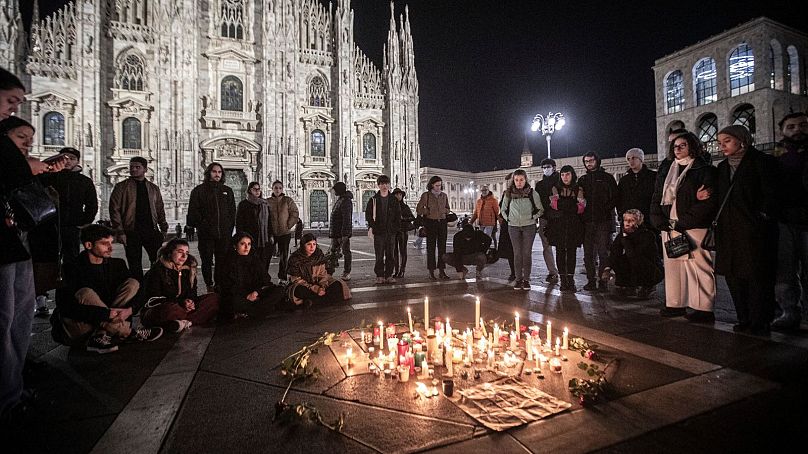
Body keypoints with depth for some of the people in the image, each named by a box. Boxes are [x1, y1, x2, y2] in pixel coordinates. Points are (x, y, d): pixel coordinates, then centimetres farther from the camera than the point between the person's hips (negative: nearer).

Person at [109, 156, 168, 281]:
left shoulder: (153, 188, 14)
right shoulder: (121, 187, 4)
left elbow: (160, 209, 16)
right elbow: (114, 210, -1)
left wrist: (163, 228, 7)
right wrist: (120, 232, -9)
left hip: (152, 231, 2)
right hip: (131, 232, -2)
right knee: (135, 266, 4)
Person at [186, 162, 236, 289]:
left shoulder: (227, 191, 13)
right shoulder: (199, 190, 4)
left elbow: (232, 211, 12)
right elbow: (193, 212, 0)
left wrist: (229, 228, 4)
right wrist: (202, 225, -8)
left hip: (224, 233, 2)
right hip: (206, 234, -2)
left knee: (222, 262, 2)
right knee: (207, 262, 6)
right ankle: (209, 286, 16)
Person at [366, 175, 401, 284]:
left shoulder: (394, 200, 9)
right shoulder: (373, 200, 4)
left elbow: (398, 215, 10)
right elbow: (368, 214, 2)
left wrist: (397, 227, 0)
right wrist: (371, 226, -10)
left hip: (391, 231, 2)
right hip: (378, 231, -2)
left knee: (390, 255, 6)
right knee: (379, 255, 0)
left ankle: (389, 275, 15)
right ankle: (379, 276, 9)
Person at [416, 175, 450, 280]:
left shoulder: (444, 195, 12)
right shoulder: (426, 195, 0)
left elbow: (447, 209, 21)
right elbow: (418, 209, 1)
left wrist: (443, 211, 1)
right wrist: (429, 211, -4)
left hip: (442, 222, 4)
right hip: (431, 223, -4)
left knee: (442, 247, 4)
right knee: (431, 247, -1)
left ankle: (442, 271, 11)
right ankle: (431, 272, 4)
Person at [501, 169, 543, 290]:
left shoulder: (532, 193, -2)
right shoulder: (509, 194, 2)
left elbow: (540, 209, 7)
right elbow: (503, 210, 15)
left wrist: (533, 217, -2)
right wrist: (508, 218, 3)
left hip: (529, 226, -1)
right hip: (513, 227, 1)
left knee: (527, 253, 1)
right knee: (517, 253, 2)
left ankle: (526, 279, 10)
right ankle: (518, 279, 9)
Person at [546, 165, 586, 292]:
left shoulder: (578, 189, 8)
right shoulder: (555, 189, 10)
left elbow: (581, 208, 1)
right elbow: (553, 205, 1)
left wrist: (562, 205, -10)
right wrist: (573, 207, -7)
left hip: (574, 226, 0)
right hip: (558, 225, 0)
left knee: (571, 252, -1)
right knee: (560, 252, 0)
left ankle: (570, 280, 5)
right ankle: (563, 280, 5)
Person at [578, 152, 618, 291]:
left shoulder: (607, 178, 7)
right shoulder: (582, 179, 16)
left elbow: (615, 197, 3)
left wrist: (606, 209, -10)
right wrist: (581, 208, 0)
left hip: (604, 221, -3)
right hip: (587, 222, 3)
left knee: (603, 252, -3)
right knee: (588, 253, 3)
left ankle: (603, 280, 4)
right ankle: (591, 281, 9)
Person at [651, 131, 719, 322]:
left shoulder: (704, 170, 0)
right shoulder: (665, 170, 17)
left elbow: (708, 201, -9)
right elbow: (656, 198, 14)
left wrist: (683, 221, -15)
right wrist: (659, 219, 0)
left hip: (694, 228, -5)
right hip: (669, 227, 6)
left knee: (698, 266, -5)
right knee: (672, 265, 7)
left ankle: (704, 309, 2)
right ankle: (675, 305, 16)